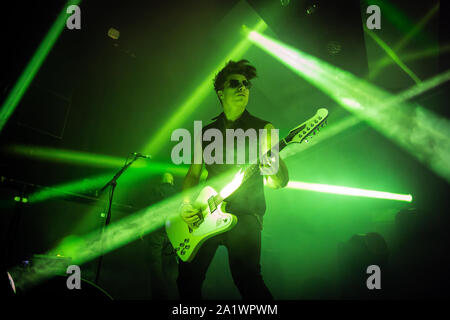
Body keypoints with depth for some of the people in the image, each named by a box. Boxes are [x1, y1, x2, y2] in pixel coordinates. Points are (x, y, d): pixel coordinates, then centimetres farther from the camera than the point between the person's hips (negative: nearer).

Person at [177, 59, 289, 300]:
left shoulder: (263, 128, 6)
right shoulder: (207, 132, 17)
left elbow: (281, 180, 0)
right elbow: (193, 174, 19)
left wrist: (272, 170, -24)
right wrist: (186, 203, 1)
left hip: (244, 215, -4)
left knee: (247, 278, -20)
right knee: (188, 277, 2)